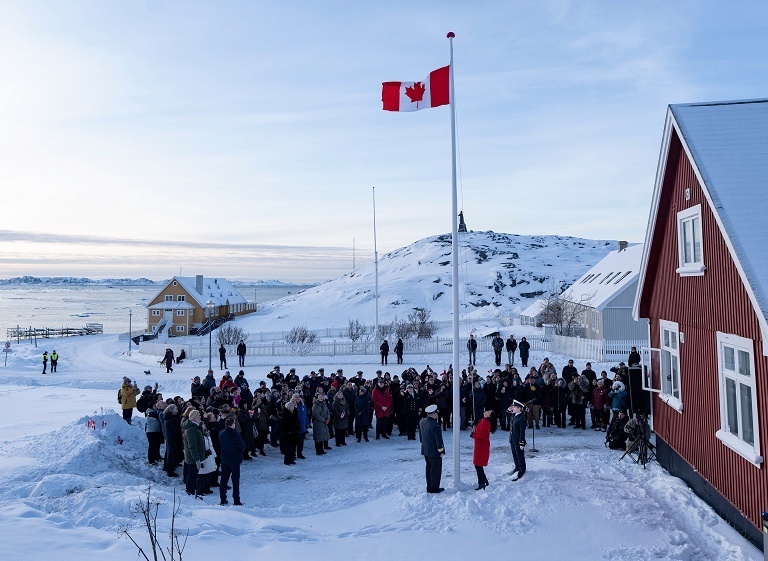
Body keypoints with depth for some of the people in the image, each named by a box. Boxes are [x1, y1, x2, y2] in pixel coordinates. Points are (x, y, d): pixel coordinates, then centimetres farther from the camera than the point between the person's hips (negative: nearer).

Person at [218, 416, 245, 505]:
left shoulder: (221, 434, -4)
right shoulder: (235, 434, -20)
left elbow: (220, 445, 7)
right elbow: (243, 446, -13)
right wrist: (239, 451, 6)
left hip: (224, 459, 5)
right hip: (235, 460, -5)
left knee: (224, 480, 13)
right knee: (235, 480, 3)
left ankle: (223, 500, 19)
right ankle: (236, 501, 6)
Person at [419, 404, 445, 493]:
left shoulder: (422, 422, 0)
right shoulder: (435, 425, -26)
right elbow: (439, 440, -20)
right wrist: (441, 450, -9)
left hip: (425, 450, 8)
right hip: (434, 452, -8)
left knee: (429, 468, 18)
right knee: (436, 470, 7)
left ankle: (429, 487, 26)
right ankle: (434, 488, 15)